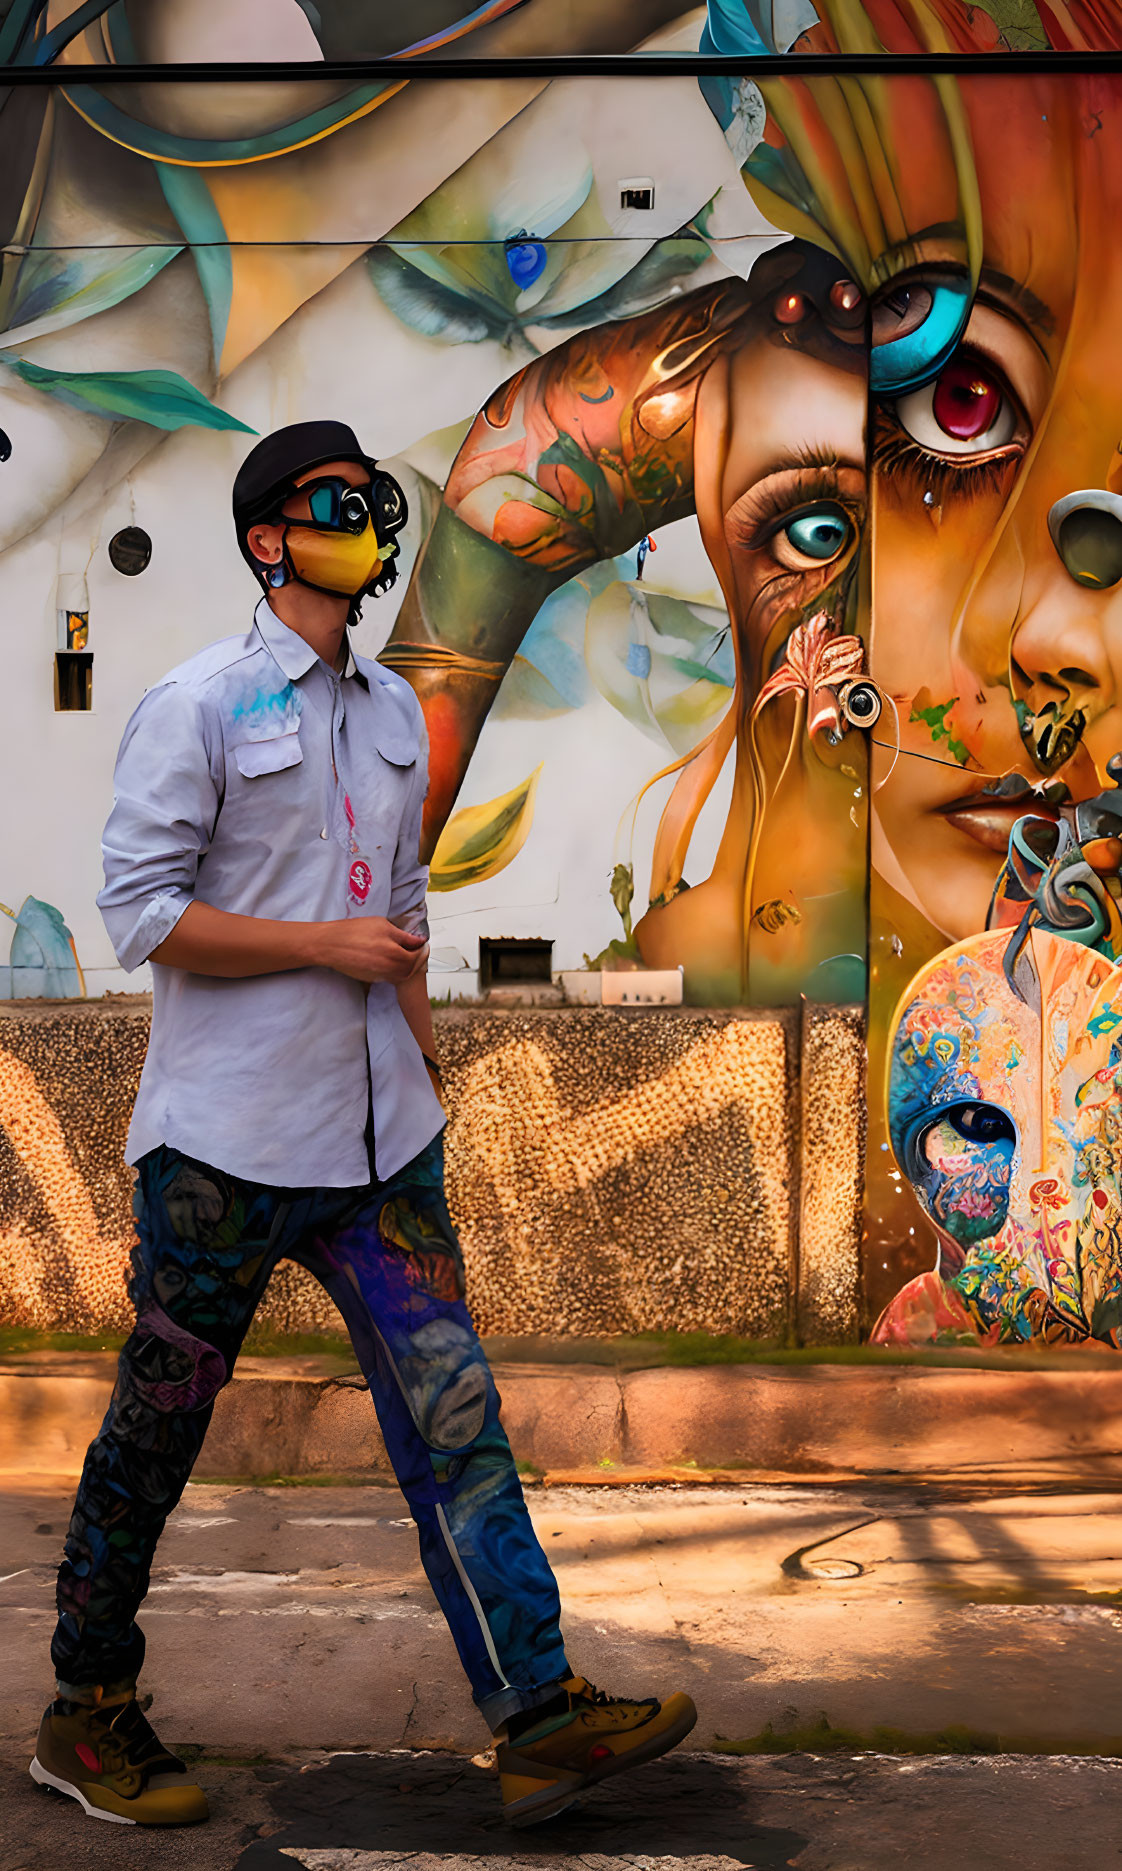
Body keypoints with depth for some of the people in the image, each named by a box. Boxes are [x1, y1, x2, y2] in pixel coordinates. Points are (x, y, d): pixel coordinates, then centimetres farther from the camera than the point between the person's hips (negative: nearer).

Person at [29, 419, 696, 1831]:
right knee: (154, 1435, 6)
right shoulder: (197, 706, -7)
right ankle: (87, 1716, 23)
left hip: (375, 1137, 6)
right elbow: (137, 912, -12)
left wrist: (423, 1075, 18)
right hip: (224, 1139, -6)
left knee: (453, 1410, -1)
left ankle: (539, 1714, 1)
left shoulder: (394, 713, 15)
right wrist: (328, 942, -13)